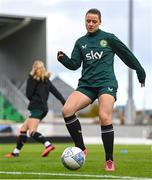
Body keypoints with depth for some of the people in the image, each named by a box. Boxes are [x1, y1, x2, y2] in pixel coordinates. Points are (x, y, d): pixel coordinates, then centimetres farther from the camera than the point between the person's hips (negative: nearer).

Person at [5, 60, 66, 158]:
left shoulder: (32, 79, -4)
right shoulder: (46, 81, 16)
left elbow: (29, 95, -7)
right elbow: (56, 93, 10)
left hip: (36, 108, -8)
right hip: (44, 108, 8)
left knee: (32, 132, -20)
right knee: (23, 129, 16)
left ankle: (48, 145, -44)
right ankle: (16, 152, 16)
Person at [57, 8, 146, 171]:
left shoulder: (109, 38, 5)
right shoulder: (81, 42, 15)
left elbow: (128, 56, 12)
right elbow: (74, 64, 9)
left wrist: (141, 73, 16)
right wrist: (63, 58, -11)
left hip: (106, 83, -4)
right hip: (86, 84, 4)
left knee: (104, 118, -25)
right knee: (67, 110, -21)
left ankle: (109, 161, -10)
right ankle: (81, 149, -7)